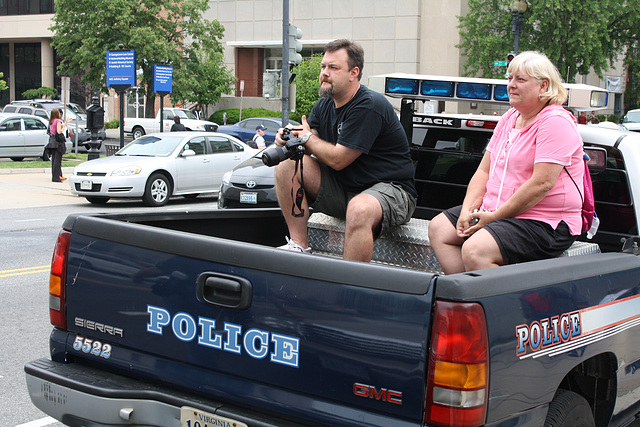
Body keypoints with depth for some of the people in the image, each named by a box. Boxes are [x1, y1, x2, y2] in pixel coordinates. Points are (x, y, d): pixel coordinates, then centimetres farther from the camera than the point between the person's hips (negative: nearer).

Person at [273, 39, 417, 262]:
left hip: (389, 188, -8)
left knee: (360, 209, -42)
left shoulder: (369, 106, -19)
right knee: (287, 164, -7)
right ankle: (299, 246, -8)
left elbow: (337, 159, -20)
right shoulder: (324, 106, 9)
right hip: (342, 189, 8)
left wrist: (308, 138, -4)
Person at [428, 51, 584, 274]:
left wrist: (495, 216, -19)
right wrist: (467, 210, -3)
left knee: (474, 250, -30)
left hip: (545, 224, -10)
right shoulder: (509, 118, 15)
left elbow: (542, 183, -22)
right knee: (438, 228, 6)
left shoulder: (555, 122, -14)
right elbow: (484, 171, 13)